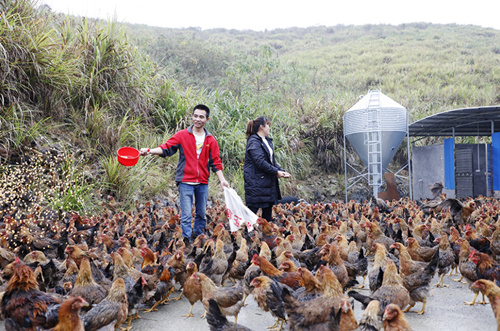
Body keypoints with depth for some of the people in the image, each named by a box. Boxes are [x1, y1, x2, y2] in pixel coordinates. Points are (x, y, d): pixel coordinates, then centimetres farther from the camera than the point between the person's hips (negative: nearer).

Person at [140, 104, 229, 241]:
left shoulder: (211, 140, 9)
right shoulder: (182, 135, 3)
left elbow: (216, 163, 10)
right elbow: (166, 148, -5)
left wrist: (222, 179, -1)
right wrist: (149, 151, -21)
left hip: (203, 183, 3)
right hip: (186, 181, -3)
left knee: (201, 214, 12)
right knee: (186, 215, -7)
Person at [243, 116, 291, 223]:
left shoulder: (267, 141, 18)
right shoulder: (254, 142, -12)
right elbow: (260, 162, -21)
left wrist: (281, 171, 3)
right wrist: (276, 172, -16)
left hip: (269, 183, 9)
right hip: (256, 183, -9)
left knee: (268, 214, 10)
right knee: (252, 211, -7)